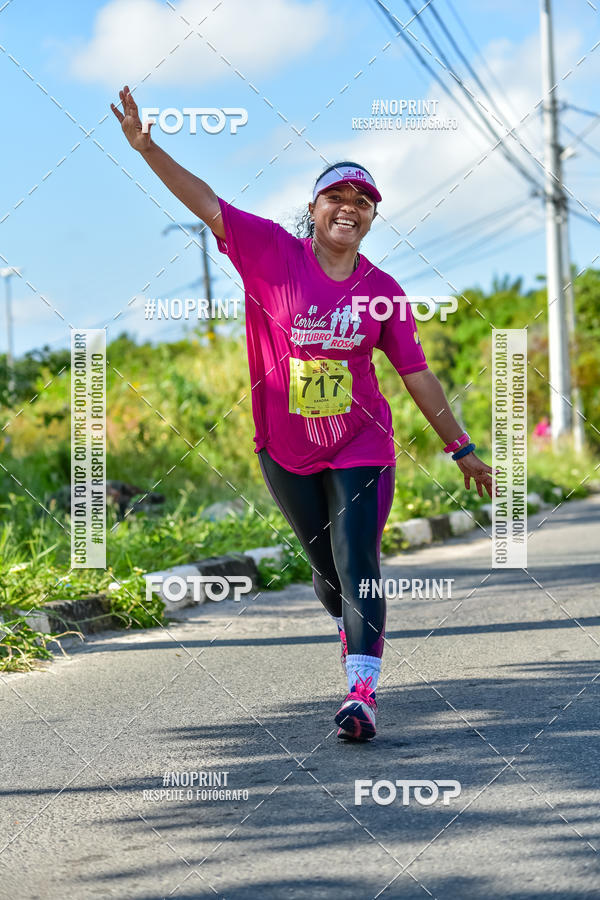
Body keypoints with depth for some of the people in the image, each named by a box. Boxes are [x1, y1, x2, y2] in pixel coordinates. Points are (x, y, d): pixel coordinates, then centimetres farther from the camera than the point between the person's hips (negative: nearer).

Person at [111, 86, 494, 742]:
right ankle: (355, 636, 45)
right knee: (327, 567, 15)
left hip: (361, 447, 0)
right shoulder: (275, 254, -7)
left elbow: (417, 374, 3)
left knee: (357, 565, -12)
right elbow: (207, 204, -15)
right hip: (286, 452, 0)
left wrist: (461, 448, 5)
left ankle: (361, 693, -16)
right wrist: (147, 148, -26)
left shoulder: (382, 291, -2)